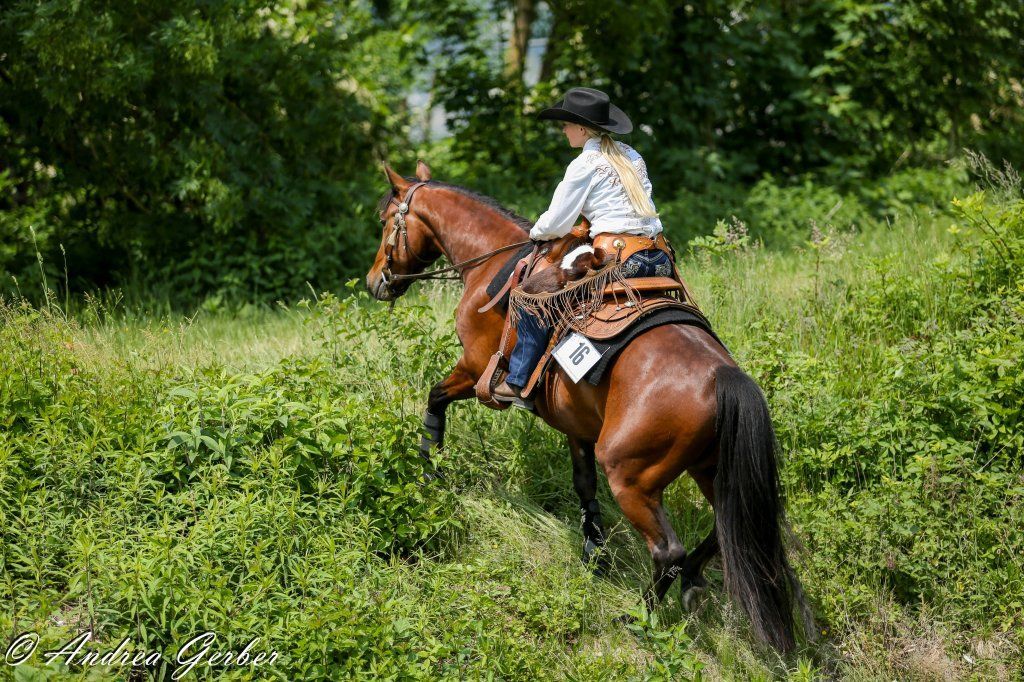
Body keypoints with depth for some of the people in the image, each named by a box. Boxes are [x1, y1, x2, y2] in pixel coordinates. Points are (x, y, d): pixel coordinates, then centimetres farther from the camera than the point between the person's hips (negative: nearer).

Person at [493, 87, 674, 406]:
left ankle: (518, 382, 5)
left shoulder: (585, 164, -3)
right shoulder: (632, 156, 19)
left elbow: (554, 225, 1)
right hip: (658, 259, 8)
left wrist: (535, 233, 21)